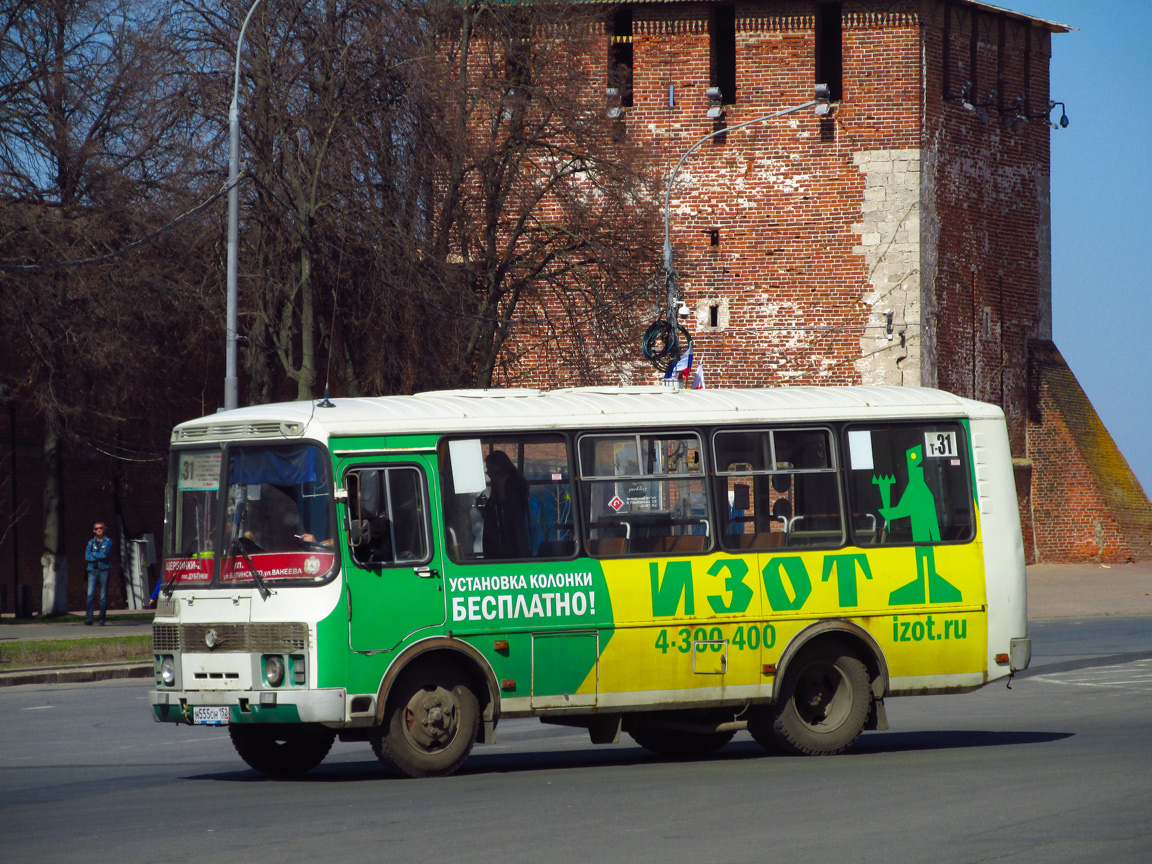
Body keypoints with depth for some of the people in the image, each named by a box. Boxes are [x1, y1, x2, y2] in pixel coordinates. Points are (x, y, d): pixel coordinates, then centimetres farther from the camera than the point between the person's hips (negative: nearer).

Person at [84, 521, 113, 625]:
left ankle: (102, 619, 4)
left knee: (103, 596, -2)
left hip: (104, 570, -2)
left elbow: (105, 554, -8)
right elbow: (87, 556, 3)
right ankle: (89, 619, -13)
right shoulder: (91, 542, 14)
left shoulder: (108, 541, 6)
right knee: (90, 594, -11)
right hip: (92, 570, 2)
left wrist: (93, 554, 1)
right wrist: (99, 557, -7)